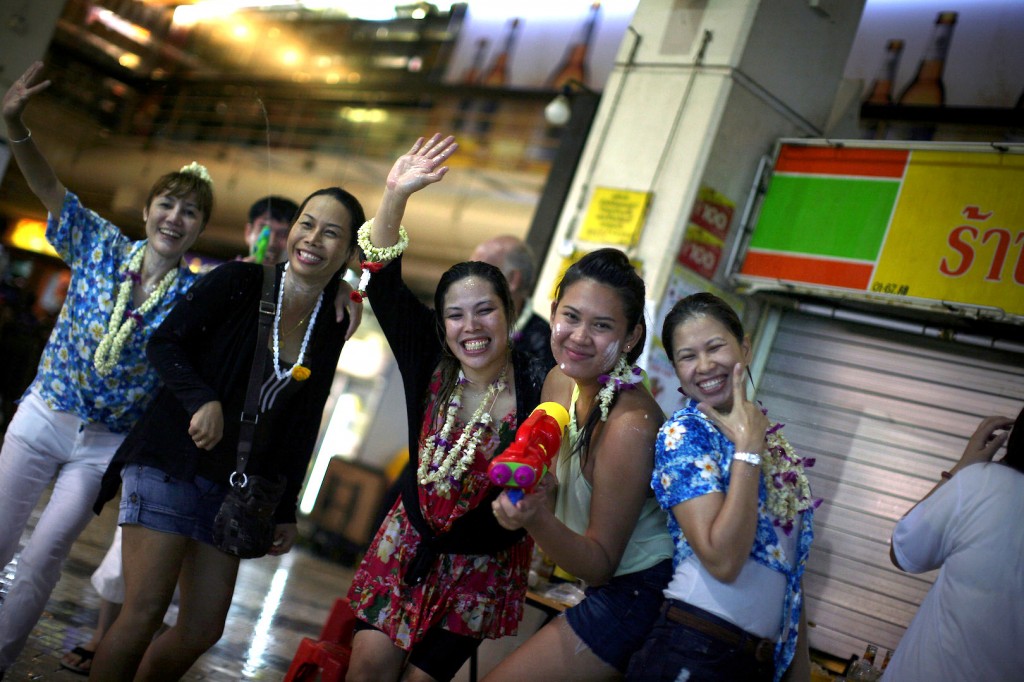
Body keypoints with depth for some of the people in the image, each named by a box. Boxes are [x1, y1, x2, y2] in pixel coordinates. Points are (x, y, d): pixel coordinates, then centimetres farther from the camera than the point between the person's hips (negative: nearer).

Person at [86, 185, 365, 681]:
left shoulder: (331, 331, 8)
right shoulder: (238, 282, -5)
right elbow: (164, 343, -6)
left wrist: (285, 510, 12)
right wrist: (203, 399, -22)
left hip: (233, 487, 5)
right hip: (171, 465, -5)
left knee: (204, 630, 6)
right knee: (144, 613, -11)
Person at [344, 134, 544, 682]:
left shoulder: (537, 390, -23)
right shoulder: (430, 365, -13)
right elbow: (383, 282, -16)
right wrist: (395, 194, -25)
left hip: (482, 565, -2)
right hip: (410, 540, 3)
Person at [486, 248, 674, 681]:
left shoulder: (630, 425, -27)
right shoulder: (560, 381, -4)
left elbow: (601, 564, -21)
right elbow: (551, 478, 14)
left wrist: (537, 521, -35)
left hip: (642, 594, -8)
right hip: (609, 589, 8)